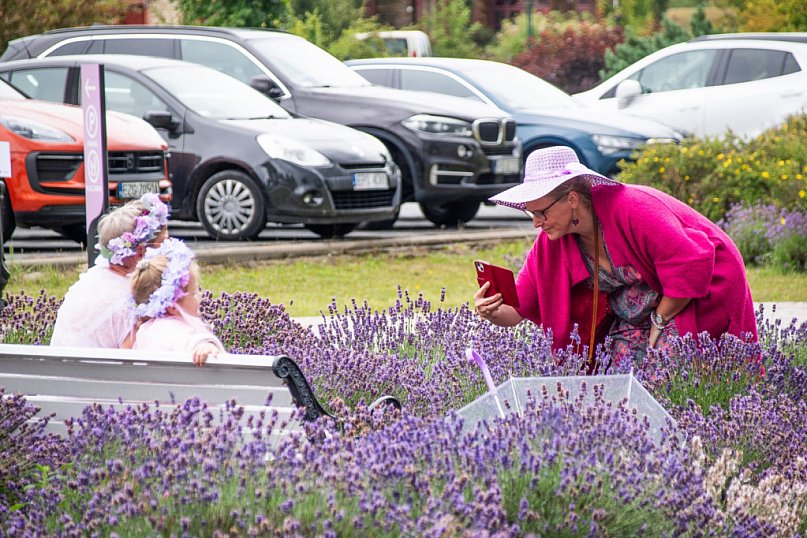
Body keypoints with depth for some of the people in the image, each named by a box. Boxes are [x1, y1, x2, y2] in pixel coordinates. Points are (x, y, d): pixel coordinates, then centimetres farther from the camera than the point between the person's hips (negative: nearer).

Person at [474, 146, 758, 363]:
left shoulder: (633, 209, -30)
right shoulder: (551, 244, -7)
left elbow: (691, 264, -29)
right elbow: (520, 307, -6)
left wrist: (660, 322, -19)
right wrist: (494, 312, -30)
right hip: (634, 317, 7)